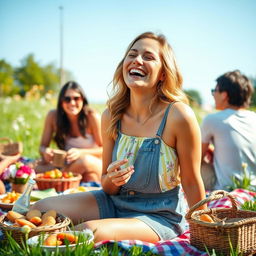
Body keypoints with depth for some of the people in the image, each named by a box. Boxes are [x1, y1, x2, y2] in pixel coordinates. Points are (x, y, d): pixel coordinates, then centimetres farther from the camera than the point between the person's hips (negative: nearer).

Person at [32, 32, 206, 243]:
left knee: (90, 231, -29)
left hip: (160, 216, -5)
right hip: (114, 202, 5)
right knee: (39, 210, -9)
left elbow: (192, 182, -10)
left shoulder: (178, 115, -20)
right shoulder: (112, 116, -4)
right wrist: (112, 179, -20)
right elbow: (108, 187, 3)